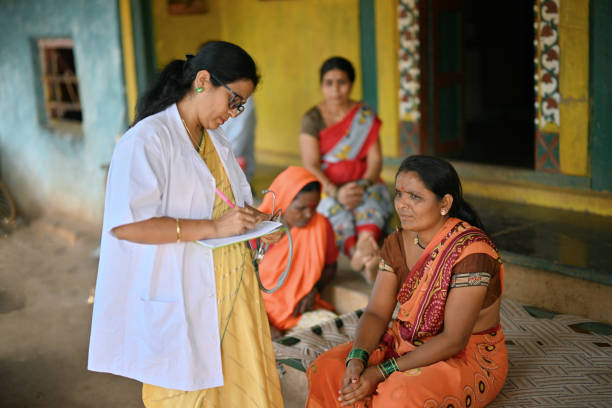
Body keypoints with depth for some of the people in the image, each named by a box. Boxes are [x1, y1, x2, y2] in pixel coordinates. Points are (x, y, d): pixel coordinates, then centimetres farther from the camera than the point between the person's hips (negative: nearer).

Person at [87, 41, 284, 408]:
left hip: (231, 288, 7)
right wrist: (213, 227, -23)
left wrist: (252, 216, 2)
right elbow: (125, 224, -23)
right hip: (181, 299, -7)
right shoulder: (147, 139, -13)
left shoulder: (216, 140, 16)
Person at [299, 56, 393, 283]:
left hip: (363, 183, 1)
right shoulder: (312, 119, 2)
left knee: (370, 201, -35)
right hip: (326, 186, -1)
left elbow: (375, 159, 0)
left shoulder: (366, 115, 7)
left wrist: (363, 185, -21)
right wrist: (336, 192, -25)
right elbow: (310, 165, -8)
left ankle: (365, 246, -66)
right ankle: (362, 256, -61)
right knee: (335, 208, -36)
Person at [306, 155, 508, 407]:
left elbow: (454, 339, -24)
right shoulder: (397, 244, -1)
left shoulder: (471, 252, -23)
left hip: (469, 357, -6)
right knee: (325, 370, -14)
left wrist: (382, 372, -26)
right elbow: (377, 313, -4)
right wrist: (358, 358, -25)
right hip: (406, 344, 6)